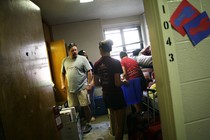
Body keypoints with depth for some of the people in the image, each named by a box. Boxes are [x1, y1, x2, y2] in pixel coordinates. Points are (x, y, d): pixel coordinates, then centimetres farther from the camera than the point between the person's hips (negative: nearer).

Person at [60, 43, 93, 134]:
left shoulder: (82, 59, -4)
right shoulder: (65, 61, 9)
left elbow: (89, 72, -6)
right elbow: (62, 73, 16)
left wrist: (89, 83, -12)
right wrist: (63, 84, 7)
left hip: (82, 88, -4)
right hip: (70, 89, 4)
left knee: (85, 106, 4)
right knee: (73, 108, 12)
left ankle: (88, 124, 19)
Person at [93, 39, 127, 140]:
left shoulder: (96, 64, 0)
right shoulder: (115, 62, -16)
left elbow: (96, 83, 6)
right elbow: (117, 83, -20)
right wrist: (124, 82, 0)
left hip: (106, 96, 7)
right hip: (116, 96, -6)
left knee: (114, 119, 27)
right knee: (120, 123, 8)